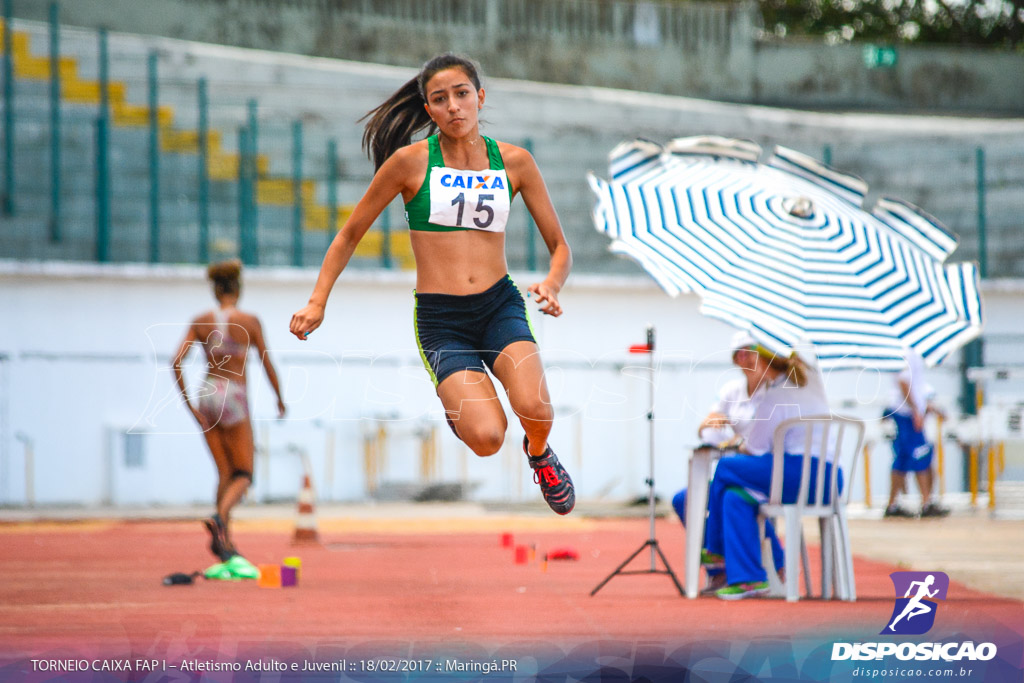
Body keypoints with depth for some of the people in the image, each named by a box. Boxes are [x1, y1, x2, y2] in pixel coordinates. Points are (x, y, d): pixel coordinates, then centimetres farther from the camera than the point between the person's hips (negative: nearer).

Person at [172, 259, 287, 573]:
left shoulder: (201, 321, 5)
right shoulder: (249, 321, -4)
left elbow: (176, 361, -4)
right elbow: (267, 363, -2)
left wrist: (187, 401, 2)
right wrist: (280, 398, 12)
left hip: (207, 395, 4)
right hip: (234, 396, -4)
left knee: (225, 474, 13)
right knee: (244, 475, 2)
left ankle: (226, 544, 8)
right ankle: (220, 516, -27)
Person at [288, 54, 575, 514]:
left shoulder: (514, 162, 5)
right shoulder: (412, 161, -2)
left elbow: (559, 247, 11)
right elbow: (350, 235, 8)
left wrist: (551, 286, -10)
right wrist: (317, 302, 0)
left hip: (500, 306, 2)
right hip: (439, 319, -2)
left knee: (536, 412, -28)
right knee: (487, 438, -23)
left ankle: (539, 453, 10)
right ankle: (458, 403, 15)